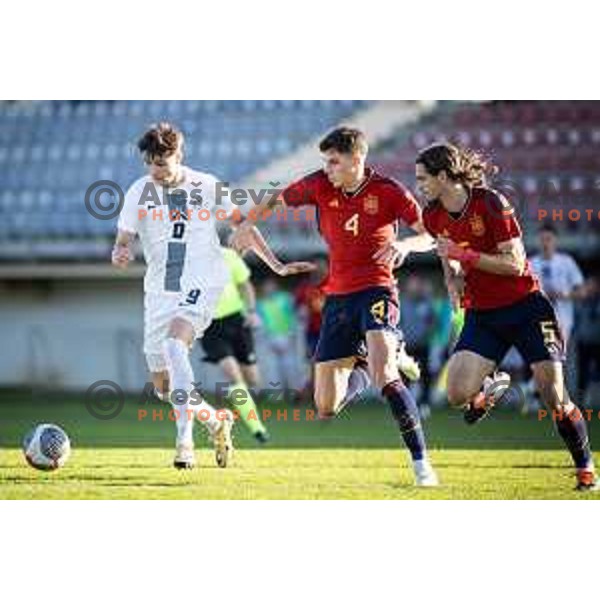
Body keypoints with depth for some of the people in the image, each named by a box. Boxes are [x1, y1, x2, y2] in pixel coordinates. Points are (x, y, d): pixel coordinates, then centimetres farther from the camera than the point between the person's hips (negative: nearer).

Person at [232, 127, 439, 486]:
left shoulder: (388, 192, -9)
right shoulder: (320, 185, -1)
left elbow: (432, 236, -7)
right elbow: (277, 200, 16)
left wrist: (405, 244, -26)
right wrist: (249, 224, 4)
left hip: (376, 288, -4)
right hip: (338, 294, 5)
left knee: (384, 372, -31)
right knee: (326, 408, 4)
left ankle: (421, 461, -25)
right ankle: (363, 370, 38)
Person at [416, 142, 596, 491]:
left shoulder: (491, 204, -17)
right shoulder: (433, 217, 2)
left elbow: (515, 264, -20)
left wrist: (463, 254, -23)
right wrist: (454, 281, 4)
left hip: (525, 307, -5)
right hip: (481, 314, 5)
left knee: (554, 397, -10)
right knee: (458, 395, -14)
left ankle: (585, 468, 9)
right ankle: (488, 391, 21)